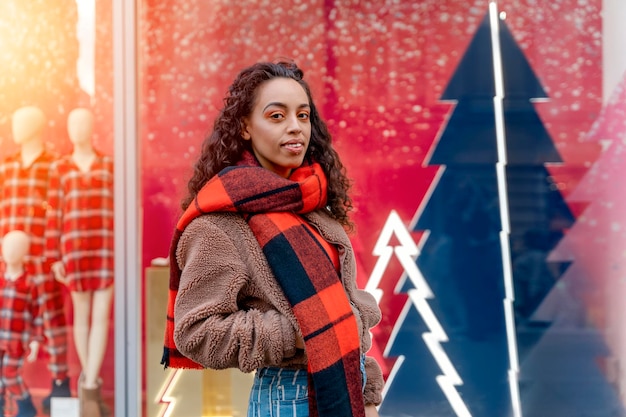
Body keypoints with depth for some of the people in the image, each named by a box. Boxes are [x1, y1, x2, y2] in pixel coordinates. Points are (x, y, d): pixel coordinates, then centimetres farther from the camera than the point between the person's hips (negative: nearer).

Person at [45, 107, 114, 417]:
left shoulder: (110, 165, 5)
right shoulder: (59, 168, 5)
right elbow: (53, 215, 4)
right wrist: (54, 258, 0)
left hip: (107, 249, -1)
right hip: (74, 250, 1)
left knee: (101, 316, -7)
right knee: (81, 315, 9)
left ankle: (89, 387, -8)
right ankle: (92, 383, 23)